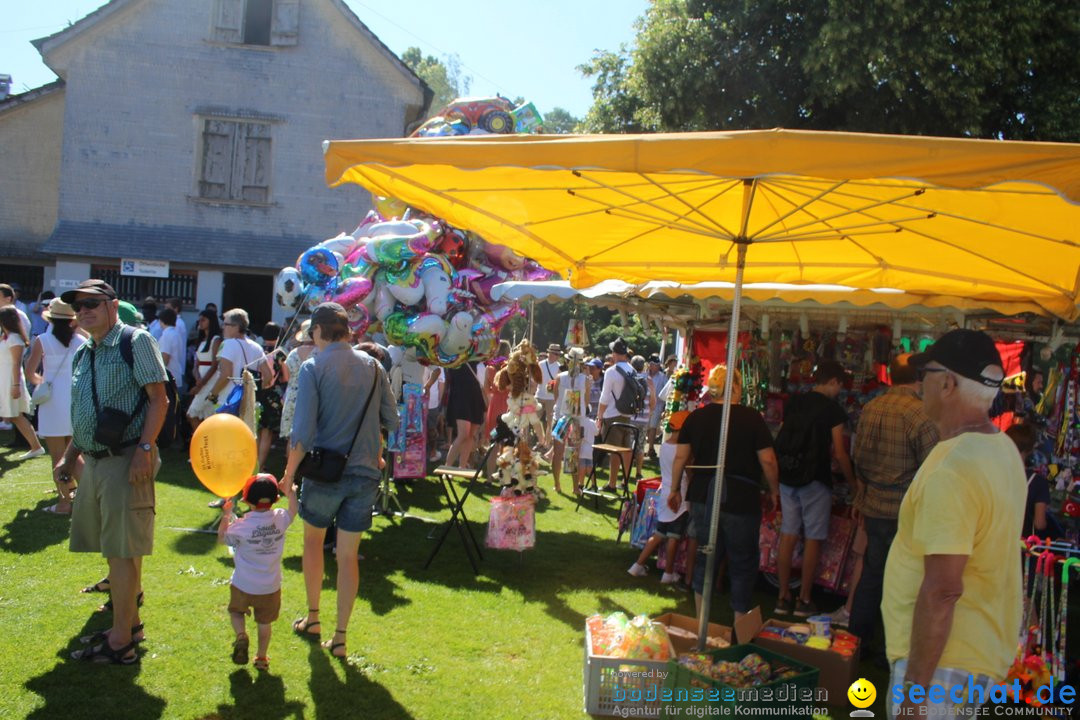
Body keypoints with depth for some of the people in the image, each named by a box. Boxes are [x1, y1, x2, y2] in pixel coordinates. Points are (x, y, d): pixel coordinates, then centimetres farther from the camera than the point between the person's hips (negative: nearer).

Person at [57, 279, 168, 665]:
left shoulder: (136, 341, -7)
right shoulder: (82, 355, 17)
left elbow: (159, 398, -13)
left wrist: (144, 449, -20)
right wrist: (69, 456, 18)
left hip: (126, 460, -8)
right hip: (94, 461, 8)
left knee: (122, 552, -4)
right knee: (112, 548, 15)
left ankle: (120, 643, 4)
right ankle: (128, 622, 29)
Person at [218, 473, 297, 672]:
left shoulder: (241, 526, -20)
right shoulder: (280, 519, -13)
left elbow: (222, 538, 0)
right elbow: (293, 511, 11)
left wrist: (226, 516, 7)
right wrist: (290, 493, 23)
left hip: (243, 587, -2)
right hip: (270, 588, 2)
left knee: (236, 610, 25)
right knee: (264, 622, 20)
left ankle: (241, 635, 1)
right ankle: (262, 657, 26)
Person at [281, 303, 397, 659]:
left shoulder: (313, 368, -10)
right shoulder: (372, 366, 2)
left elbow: (302, 431, -15)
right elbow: (391, 421, 6)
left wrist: (289, 473, -2)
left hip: (326, 472, -3)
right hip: (365, 473, 3)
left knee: (313, 539, 23)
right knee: (348, 554, 10)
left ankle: (312, 617, 31)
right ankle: (340, 637, 13)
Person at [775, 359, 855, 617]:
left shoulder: (793, 403, 9)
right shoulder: (833, 409, -8)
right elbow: (839, 453, -8)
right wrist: (852, 481, 6)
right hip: (815, 480, -5)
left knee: (788, 536, 9)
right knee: (813, 540, 3)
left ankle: (783, 598, 14)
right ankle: (804, 601, 9)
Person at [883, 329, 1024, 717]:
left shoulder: (952, 470, -26)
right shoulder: (1004, 449, 6)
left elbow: (942, 589, -27)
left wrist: (915, 683, -21)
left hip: (944, 659, -9)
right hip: (979, 649, 9)